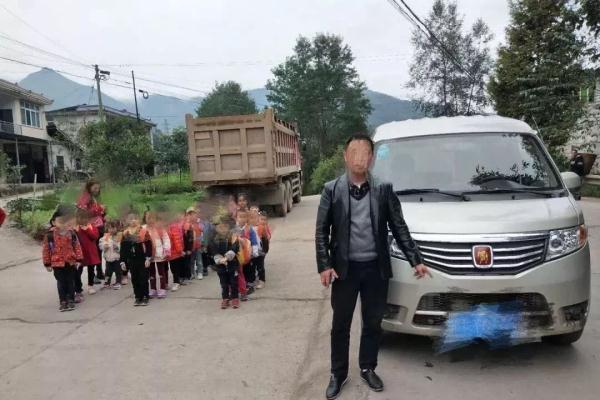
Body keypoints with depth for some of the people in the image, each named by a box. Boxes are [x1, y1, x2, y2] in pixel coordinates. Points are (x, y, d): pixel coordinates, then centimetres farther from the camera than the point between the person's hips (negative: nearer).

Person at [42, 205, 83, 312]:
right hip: (57, 263, -1)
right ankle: (63, 301, 16)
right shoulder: (50, 235, -9)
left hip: (71, 262, 1)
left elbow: (77, 246, 2)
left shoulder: (72, 233, -2)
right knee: (61, 283, 6)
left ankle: (71, 300, 18)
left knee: (71, 282, 8)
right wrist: (47, 264, 0)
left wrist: (78, 259, -1)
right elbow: (46, 249, -3)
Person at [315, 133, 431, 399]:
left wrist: (416, 260, -1)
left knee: (373, 323, 14)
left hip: (375, 268, 1)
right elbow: (321, 231, -2)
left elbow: (399, 227, 4)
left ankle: (368, 369, 35)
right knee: (340, 325, 11)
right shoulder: (332, 189, -3)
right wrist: (324, 265, -10)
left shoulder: (384, 189, 0)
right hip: (345, 268, -1)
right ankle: (338, 374, 28)